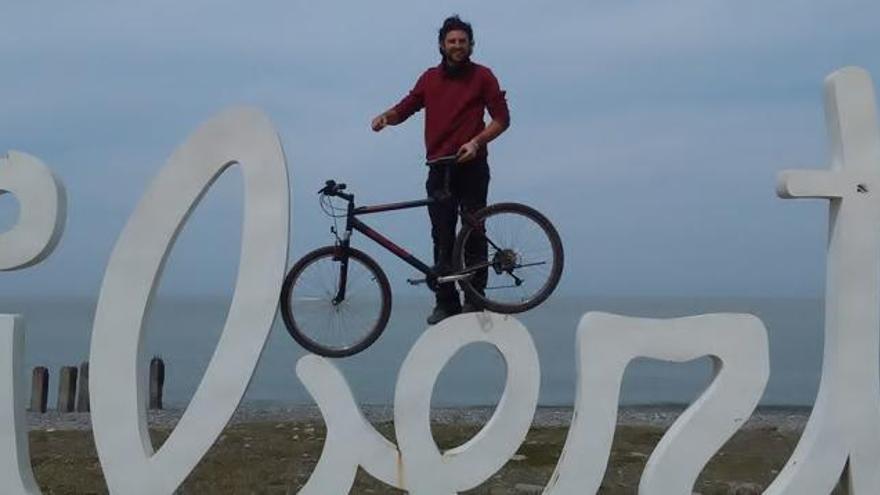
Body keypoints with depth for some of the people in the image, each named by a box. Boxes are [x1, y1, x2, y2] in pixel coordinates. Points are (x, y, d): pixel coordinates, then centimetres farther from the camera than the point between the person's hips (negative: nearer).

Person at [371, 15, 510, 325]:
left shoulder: (482, 76, 3)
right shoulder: (430, 78, 12)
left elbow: (502, 119, 0)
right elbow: (406, 107, 15)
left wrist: (476, 141, -14)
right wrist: (386, 116, -7)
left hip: (471, 166, -3)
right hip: (439, 168, 3)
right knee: (442, 237, 0)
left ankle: (474, 298, 4)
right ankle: (446, 302, 4)